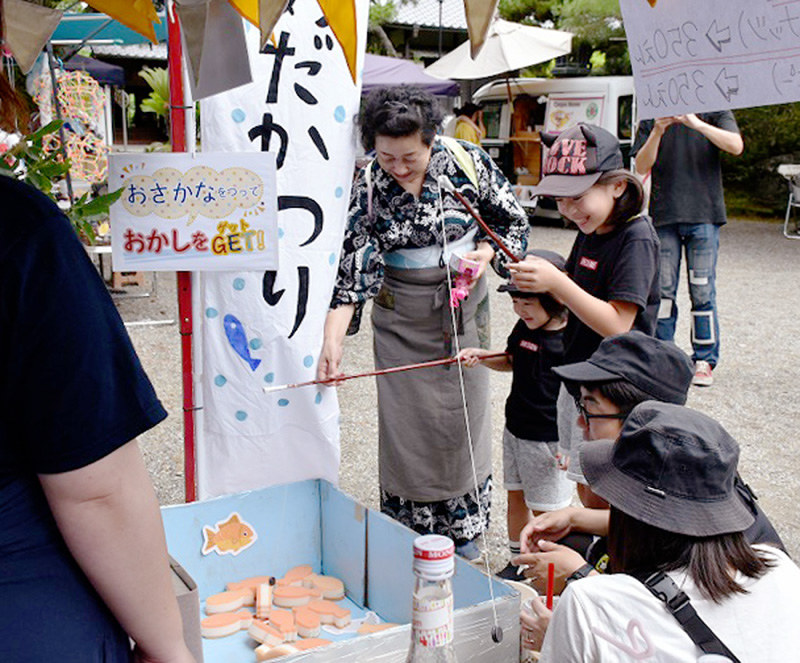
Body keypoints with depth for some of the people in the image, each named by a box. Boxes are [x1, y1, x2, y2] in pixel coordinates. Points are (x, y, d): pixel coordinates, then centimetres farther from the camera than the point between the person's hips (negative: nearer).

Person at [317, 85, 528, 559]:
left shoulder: (467, 161, -11)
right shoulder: (369, 185, -13)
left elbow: (514, 219, 2)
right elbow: (354, 265, -16)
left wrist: (484, 253, -17)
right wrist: (333, 339, -27)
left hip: (464, 306, 1)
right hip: (400, 316, 0)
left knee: (464, 416, 7)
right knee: (405, 421, 2)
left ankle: (464, 531, 26)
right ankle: (406, 539, 19)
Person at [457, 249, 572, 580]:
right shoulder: (524, 328, 2)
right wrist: (480, 356, 1)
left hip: (550, 438, -7)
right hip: (516, 429, 7)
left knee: (545, 509, 5)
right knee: (515, 497, 18)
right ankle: (517, 562, 36)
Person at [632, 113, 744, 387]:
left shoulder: (714, 112, 6)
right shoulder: (651, 118, 10)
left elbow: (736, 146, -11)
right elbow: (642, 167, 2)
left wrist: (695, 123, -21)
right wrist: (657, 132, -14)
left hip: (704, 213, -2)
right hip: (664, 215, 2)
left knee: (702, 290, -2)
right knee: (662, 290, 3)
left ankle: (704, 360, 8)